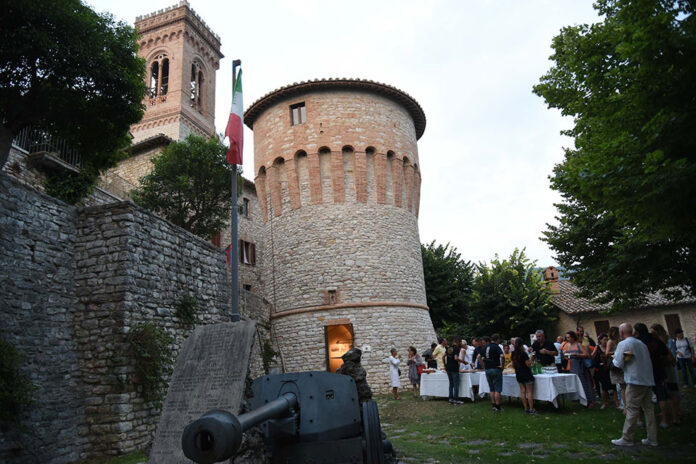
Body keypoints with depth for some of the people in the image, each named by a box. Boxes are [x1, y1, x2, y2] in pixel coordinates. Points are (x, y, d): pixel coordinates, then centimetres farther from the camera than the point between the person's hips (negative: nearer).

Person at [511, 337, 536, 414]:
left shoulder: (513, 353, 4)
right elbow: (528, 364, -16)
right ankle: (531, 409, 0)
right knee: (530, 392, -1)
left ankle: (526, 408, 11)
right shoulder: (523, 353, -17)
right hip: (526, 374, -6)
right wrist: (530, 359, 1)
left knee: (523, 391, 9)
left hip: (518, 375, 6)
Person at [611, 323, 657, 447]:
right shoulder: (641, 344, 16)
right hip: (648, 380, 8)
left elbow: (618, 364, -8)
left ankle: (627, 439, 0)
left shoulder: (623, 344, -7)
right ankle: (652, 439, 15)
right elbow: (646, 361, 22)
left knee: (632, 411, -4)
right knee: (649, 409, 10)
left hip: (635, 381, -7)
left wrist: (615, 357, 12)